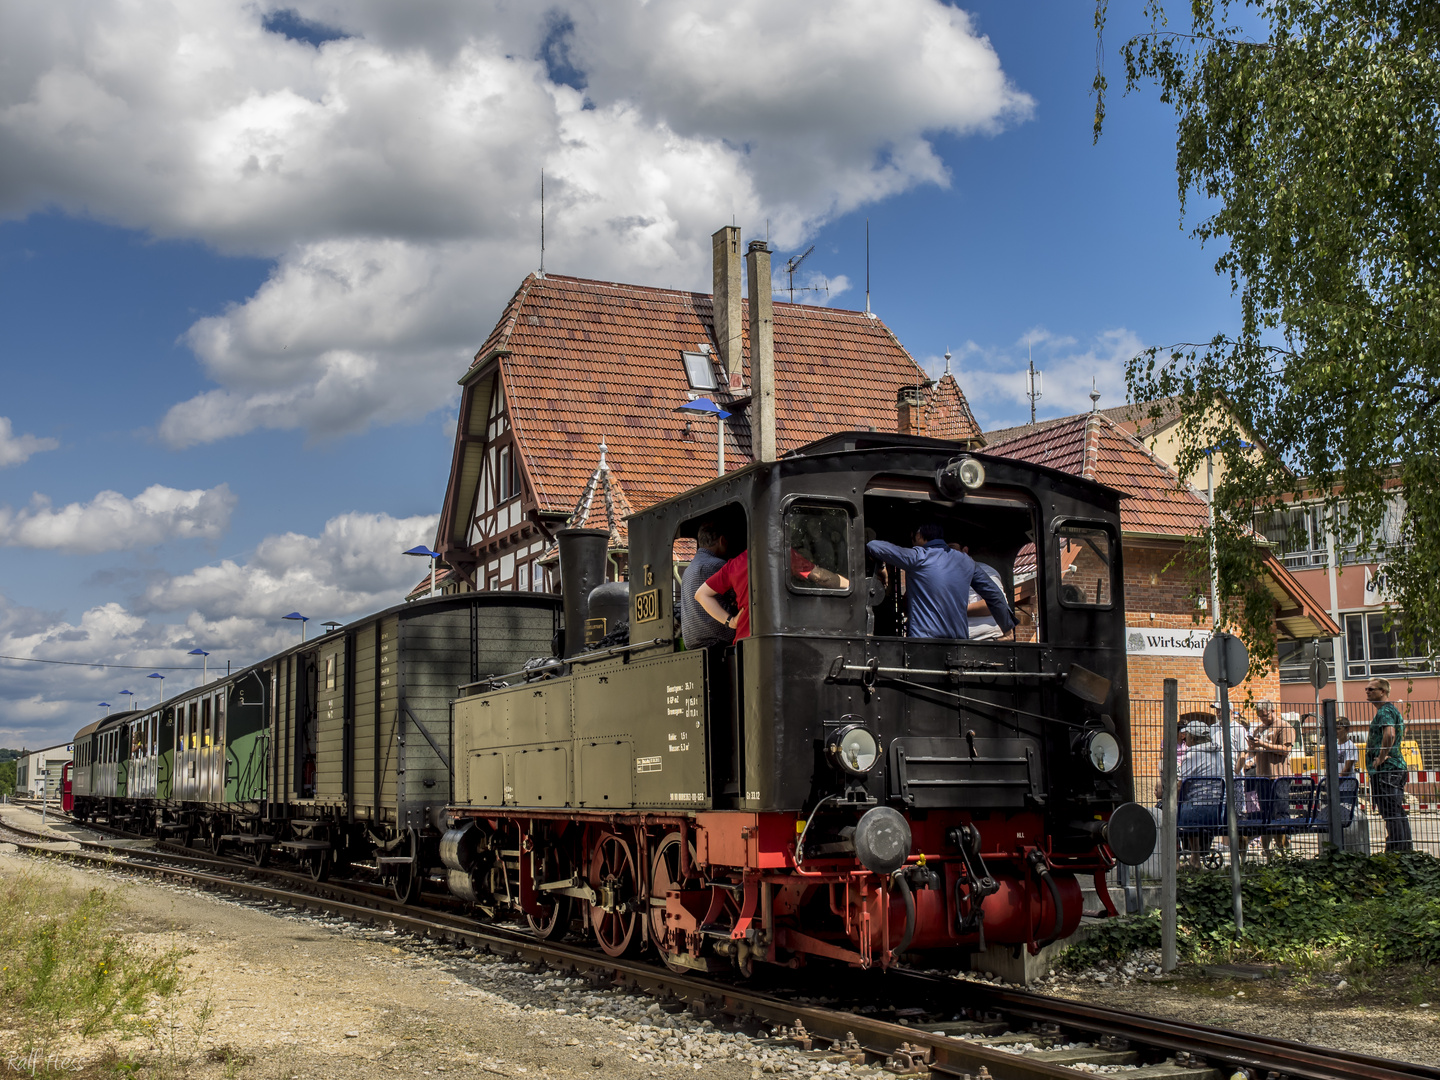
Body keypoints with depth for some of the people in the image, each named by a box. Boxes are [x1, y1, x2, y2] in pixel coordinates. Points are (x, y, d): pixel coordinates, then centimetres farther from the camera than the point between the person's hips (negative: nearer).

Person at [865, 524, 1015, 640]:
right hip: (960, 641, 5)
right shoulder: (965, 561, 15)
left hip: (925, 638, -5)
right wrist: (1008, 625, 35)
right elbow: (995, 594, 22)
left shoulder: (918, 557, -1)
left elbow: (874, 546, -1)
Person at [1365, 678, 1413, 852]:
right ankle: (1406, 848, 16)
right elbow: (1402, 733, 33)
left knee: (1391, 812, -10)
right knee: (1399, 812, 12)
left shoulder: (1384, 711, -12)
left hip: (1385, 768, -10)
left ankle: (1395, 850, -11)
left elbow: (1389, 734, -30)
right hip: (1398, 766, 10)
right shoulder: (1393, 710, 20)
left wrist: (1380, 758, -22)